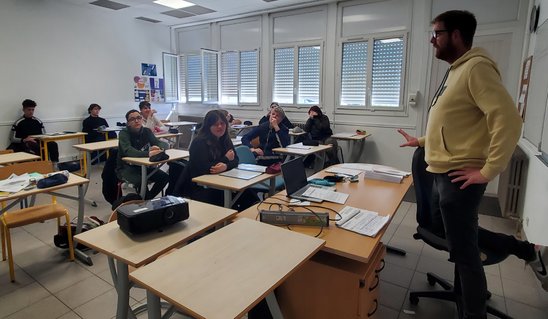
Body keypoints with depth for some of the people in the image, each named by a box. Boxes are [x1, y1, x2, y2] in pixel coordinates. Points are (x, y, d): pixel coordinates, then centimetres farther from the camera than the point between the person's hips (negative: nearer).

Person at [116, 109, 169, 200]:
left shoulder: (146, 131, -1)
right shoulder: (124, 133, -14)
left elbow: (164, 144, -5)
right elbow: (128, 151, -33)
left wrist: (158, 147, -30)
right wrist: (148, 153, -48)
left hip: (142, 165, 5)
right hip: (126, 167, -5)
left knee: (165, 177, -14)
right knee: (141, 181, -32)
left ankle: (147, 199, 5)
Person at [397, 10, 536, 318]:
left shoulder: (477, 67, -14)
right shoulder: (457, 70, 16)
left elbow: (509, 120, -24)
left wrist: (487, 171, -23)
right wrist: (422, 141, 26)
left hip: (458, 177, -10)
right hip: (443, 174, 10)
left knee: (463, 251, 1)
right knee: (459, 243, 23)